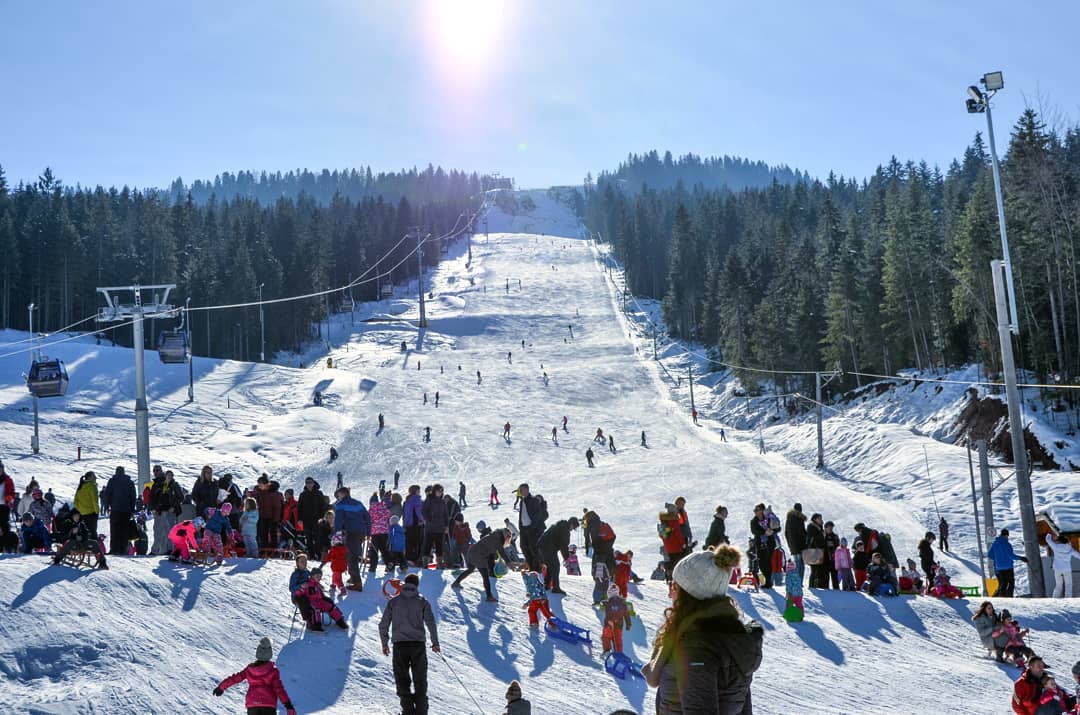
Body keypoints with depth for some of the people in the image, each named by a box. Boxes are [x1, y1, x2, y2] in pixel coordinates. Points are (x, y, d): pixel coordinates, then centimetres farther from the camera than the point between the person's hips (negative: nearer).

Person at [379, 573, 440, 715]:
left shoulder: (393, 602, 6)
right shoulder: (422, 602, 3)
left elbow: (383, 625, 5)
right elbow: (431, 623, -4)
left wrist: (385, 643, 16)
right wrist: (435, 643, 5)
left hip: (399, 645, 0)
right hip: (418, 644, 0)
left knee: (402, 680, 10)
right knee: (420, 680, 10)